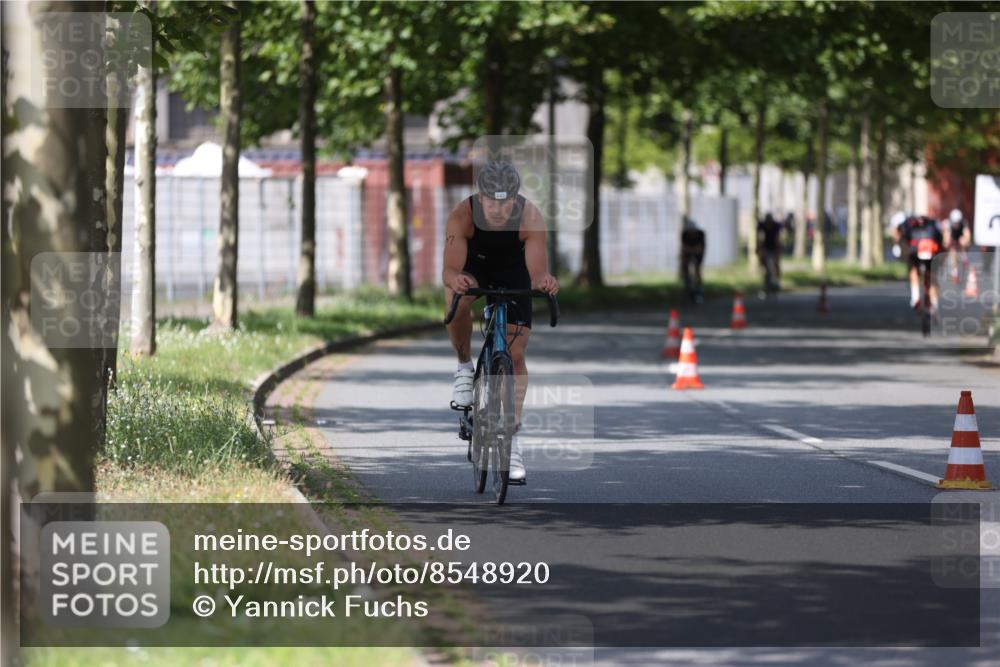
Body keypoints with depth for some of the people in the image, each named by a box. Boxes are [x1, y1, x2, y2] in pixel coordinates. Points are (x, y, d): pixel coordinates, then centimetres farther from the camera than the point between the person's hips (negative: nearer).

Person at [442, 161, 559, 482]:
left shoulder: (530, 218, -33)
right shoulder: (462, 215, -34)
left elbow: (538, 271, -40)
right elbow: (450, 269, -42)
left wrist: (544, 281, -64)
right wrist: (454, 279, -66)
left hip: (513, 274, 1)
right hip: (473, 267, 0)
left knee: (516, 354, -8)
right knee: (456, 299, -36)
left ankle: (512, 440, 1)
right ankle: (465, 368, -11)